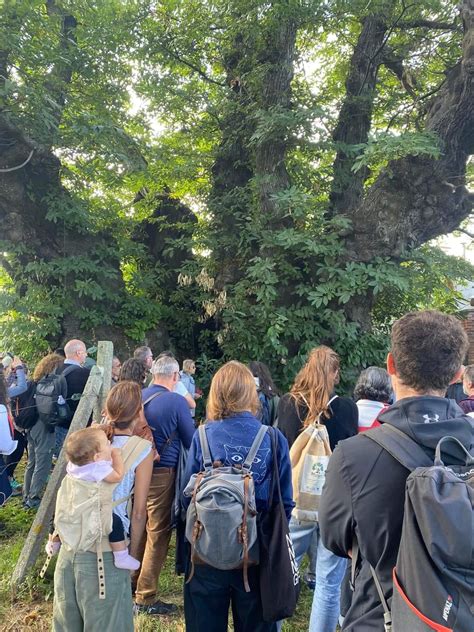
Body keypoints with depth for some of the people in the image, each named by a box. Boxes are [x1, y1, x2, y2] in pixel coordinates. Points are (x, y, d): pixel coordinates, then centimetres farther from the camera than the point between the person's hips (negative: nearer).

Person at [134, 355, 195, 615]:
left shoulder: (137, 397, 2)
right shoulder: (176, 401, -15)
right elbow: (191, 440, -8)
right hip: (162, 473, -6)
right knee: (158, 534, 6)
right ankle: (145, 598, 14)